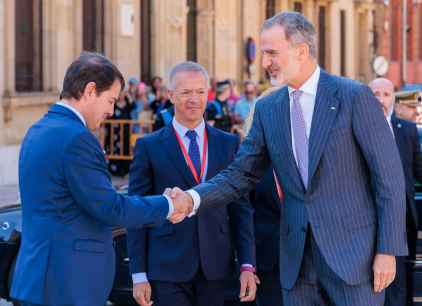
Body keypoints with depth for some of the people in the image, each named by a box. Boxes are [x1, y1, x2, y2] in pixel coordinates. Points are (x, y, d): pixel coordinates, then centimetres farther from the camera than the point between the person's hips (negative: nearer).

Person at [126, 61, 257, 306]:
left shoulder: (228, 144, 9)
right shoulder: (149, 147, 1)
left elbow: (241, 207, 8)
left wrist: (248, 265, 0)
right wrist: (139, 275, -4)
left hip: (214, 268, 3)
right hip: (167, 269, -2)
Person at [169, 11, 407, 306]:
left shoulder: (355, 96, -7)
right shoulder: (267, 109, 8)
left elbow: (390, 177, -7)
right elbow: (239, 176, 8)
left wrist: (388, 250, -11)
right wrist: (193, 198, -11)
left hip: (353, 250, -4)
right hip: (297, 258, 5)